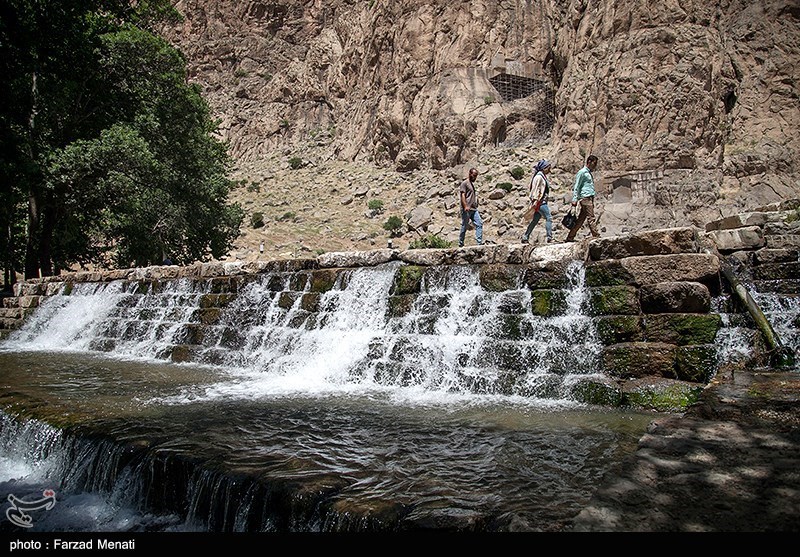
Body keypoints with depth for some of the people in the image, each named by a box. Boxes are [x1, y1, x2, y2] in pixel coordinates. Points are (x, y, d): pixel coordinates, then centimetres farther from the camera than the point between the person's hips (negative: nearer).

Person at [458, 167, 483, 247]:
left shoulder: (472, 184, 23)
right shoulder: (464, 183, -3)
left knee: (479, 224, -6)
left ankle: (480, 242, -9)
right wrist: (465, 206, -23)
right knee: (464, 227, -2)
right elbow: (462, 195, -13)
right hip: (466, 210, -8)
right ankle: (461, 244, 7)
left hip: (474, 209, 8)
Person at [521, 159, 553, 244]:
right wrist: (535, 201, -21)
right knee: (549, 218, -11)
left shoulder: (543, 176, 19)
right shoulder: (539, 176, -11)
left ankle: (525, 238, 13)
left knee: (535, 220, 9)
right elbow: (535, 189, -16)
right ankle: (549, 238, -11)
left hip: (542, 201, 10)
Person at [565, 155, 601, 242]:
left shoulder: (589, 173, 24)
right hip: (585, 198, -9)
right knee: (591, 218, -12)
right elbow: (576, 187, -9)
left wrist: (592, 202, 22)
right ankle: (596, 236, -14)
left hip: (590, 198, 9)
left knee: (581, 219, 6)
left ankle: (570, 237, 8)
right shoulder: (582, 172, -4)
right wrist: (575, 199, -16)